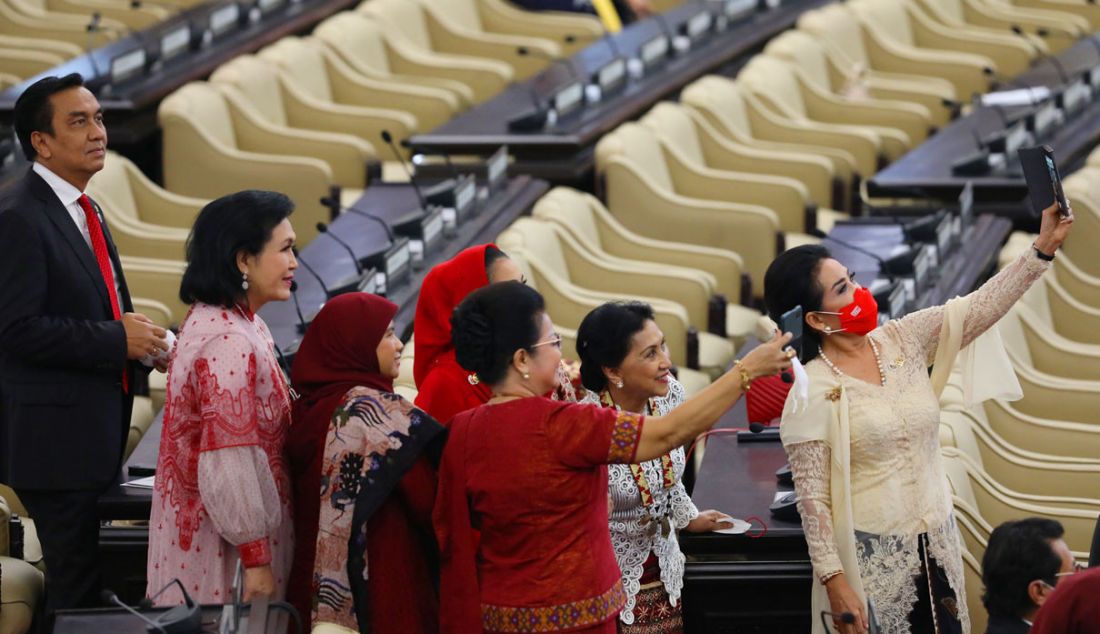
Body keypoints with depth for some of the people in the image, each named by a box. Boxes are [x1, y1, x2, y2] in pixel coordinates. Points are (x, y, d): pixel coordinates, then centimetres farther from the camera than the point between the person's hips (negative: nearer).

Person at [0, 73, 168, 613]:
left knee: (80, 578, 14)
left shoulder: (82, 211, 15)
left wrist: (139, 341, 3)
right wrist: (117, 340, -18)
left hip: (93, 436, 10)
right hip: (55, 438, -10)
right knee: (75, 587, -7)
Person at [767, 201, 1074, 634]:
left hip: (936, 545, 6)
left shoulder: (903, 341, 3)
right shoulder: (812, 394, -13)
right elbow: (812, 498, -13)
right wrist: (834, 580, -17)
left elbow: (978, 309, -2)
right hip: (871, 561, -5)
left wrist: (1043, 249, -11)